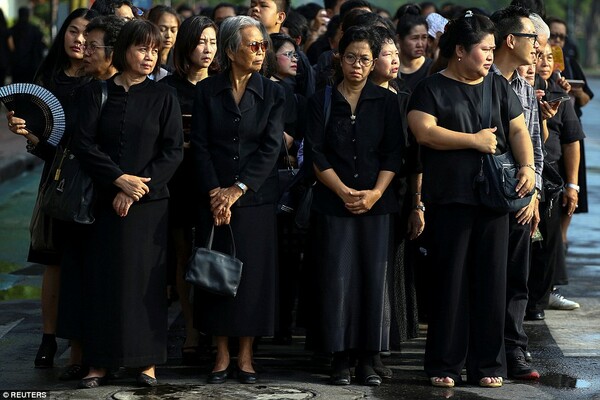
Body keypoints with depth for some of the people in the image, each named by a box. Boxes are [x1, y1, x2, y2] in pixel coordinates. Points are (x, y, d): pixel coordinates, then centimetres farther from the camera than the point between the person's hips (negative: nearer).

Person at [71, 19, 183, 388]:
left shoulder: (164, 97, 5)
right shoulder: (97, 93, 6)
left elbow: (173, 150, -2)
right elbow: (84, 143, -2)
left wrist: (138, 186, -12)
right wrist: (119, 179, -14)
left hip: (149, 203, -1)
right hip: (104, 201, 1)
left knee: (145, 278, -1)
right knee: (103, 278, 0)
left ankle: (147, 361, 3)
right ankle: (100, 362, 3)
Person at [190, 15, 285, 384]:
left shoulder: (273, 93, 3)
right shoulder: (207, 92, 3)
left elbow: (271, 147, -5)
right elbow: (200, 147, -1)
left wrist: (238, 189, -14)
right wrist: (213, 192, -13)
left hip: (257, 199, 0)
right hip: (215, 199, 0)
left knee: (253, 273, 1)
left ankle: (246, 355, 9)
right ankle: (222, 355, 10)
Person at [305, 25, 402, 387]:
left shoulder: (387, 102, 8)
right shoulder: (322, 101, 7)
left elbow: (394, 153, 3)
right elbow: (316, 153, 0)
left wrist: (375, 192, -10)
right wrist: (344, 191, -10)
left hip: (376, 204, 1)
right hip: (333, 203, 0)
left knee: (373, 278, -2)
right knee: (337, 279, -4)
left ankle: (368, 360, 3)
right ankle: (341, 358, 2)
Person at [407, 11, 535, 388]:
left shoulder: (499, 86, 14)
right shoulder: (432, 88, 2)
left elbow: (519, 130, 10)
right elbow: (424, 131, -12)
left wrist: (527, 166, -8)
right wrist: (474, 140, -10)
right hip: (449, 201, -3)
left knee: (491, 281, 4)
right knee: (450, 281, -1)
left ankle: (488, 364, 11)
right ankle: (445, 364, 7)